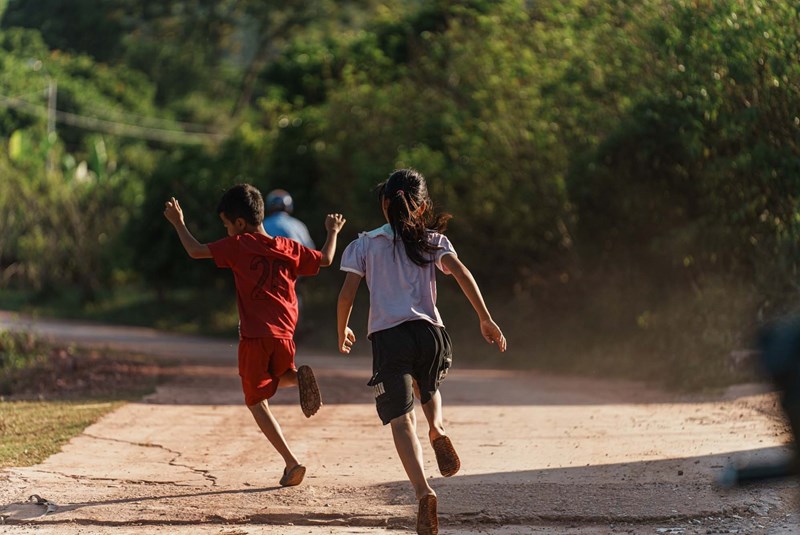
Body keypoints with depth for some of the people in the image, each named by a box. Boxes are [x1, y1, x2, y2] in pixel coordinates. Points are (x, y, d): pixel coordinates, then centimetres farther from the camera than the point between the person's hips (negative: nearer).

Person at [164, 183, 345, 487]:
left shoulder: (239, 245, -3)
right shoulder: (289, 248, 9)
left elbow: (195, 251, -3)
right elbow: (325, 260, 20)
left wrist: (177, 222, 12)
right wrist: (333, 232, 38)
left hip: (254, 336, -4)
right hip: (284, 335, 4)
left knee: (256, 401, 7)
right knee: (280, 377, 33)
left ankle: (291, 462, -7)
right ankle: (299, 376, -6)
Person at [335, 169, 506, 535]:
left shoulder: (364, 244, 10)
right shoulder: (433, 240, 12)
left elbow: (347, 294, 4)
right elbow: (461, 274, -4)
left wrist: (342, 332, 21)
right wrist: (485, 320, -5)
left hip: (387, 337, -2)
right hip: (429, 332, 2)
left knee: (401, 419, -6)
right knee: (428, 389, 34)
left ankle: (423, 491, -27)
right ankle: (437, 428, 1)